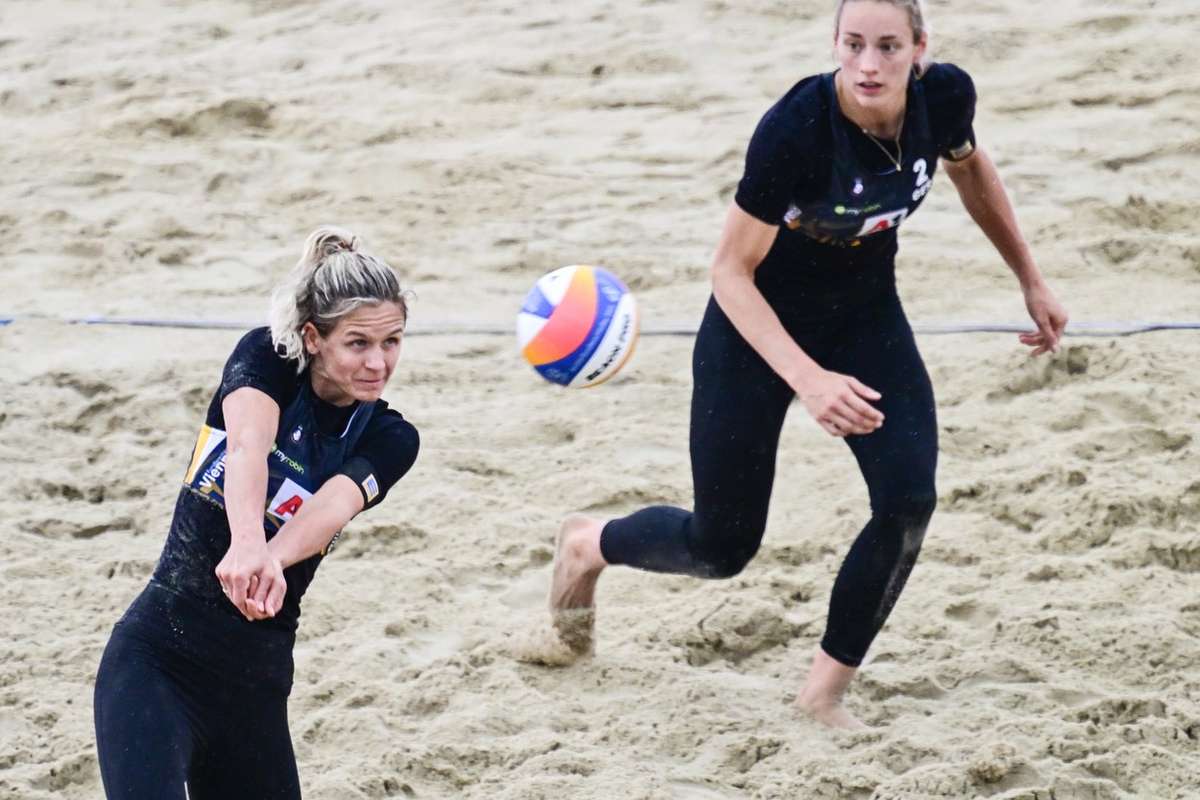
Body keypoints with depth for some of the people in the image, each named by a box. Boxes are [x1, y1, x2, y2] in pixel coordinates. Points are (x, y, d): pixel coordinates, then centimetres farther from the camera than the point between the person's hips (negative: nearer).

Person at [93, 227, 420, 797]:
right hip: (156, 657, -4)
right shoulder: (265, 359, -2)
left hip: (255, 679, 4)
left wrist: (269, 562, -41)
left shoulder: (389, 439, 4)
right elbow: (247, 444, -24)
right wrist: (247, 546, -45)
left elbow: (332, 507, -18)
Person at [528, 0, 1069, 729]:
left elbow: (970, 167, 6)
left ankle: (826, 694, 1)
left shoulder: (945, 97, -20)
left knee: (908, 503, -17)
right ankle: (589, 544, 39)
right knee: (723, 546, 6)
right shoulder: (796, 129, -34)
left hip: (866, 315, 4)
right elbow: (731, 272, -26)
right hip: (761, 322, -4)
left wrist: (1032, 281, 11)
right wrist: (808, 380, -36)